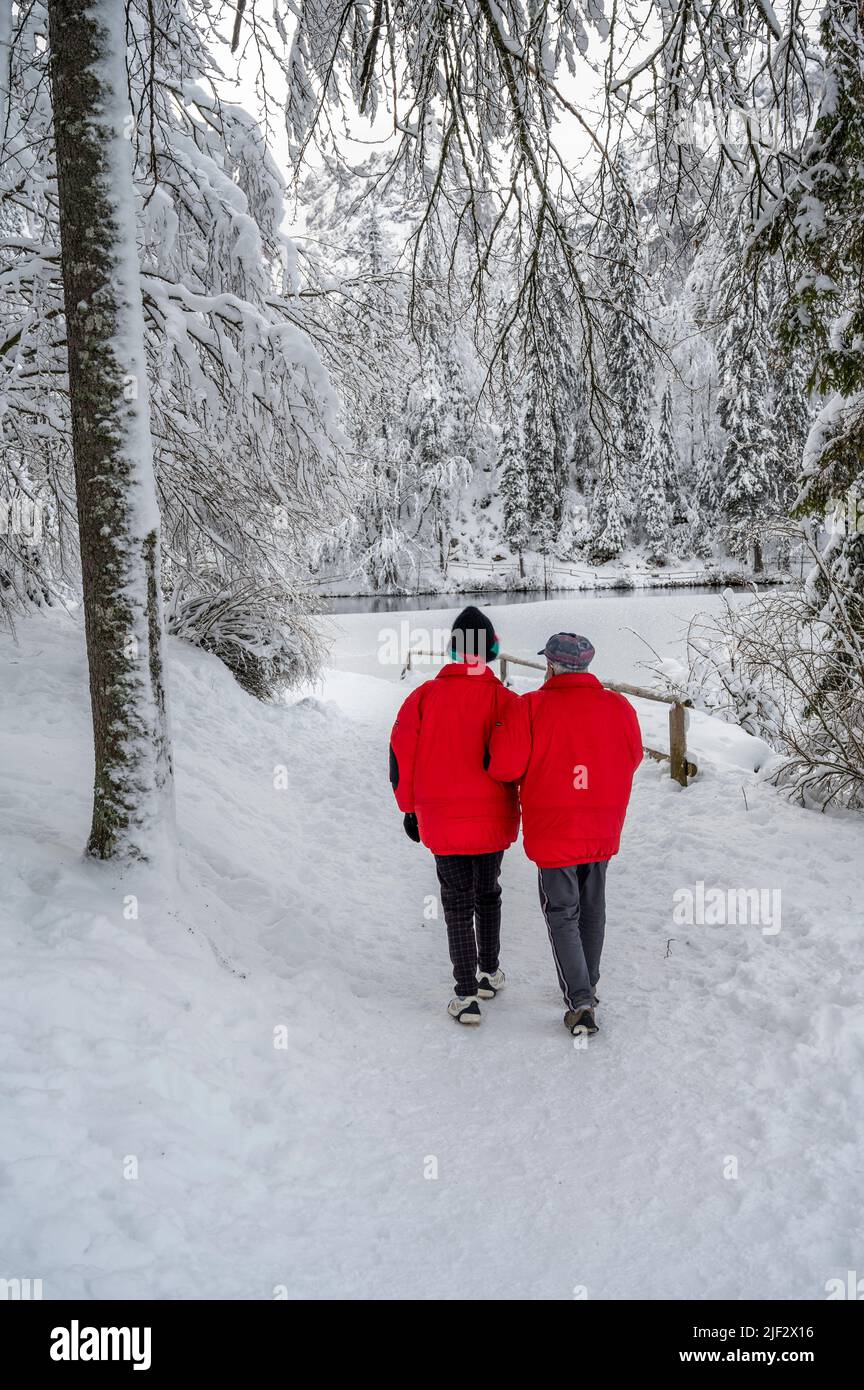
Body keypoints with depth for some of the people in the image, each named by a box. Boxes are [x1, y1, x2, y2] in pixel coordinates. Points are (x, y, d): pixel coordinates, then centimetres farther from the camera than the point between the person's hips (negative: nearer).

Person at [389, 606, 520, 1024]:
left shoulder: (424, 696, -4)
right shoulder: (504, 700, -9)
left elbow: (401, 756, -2)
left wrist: (410, 809, 9)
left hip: (441, 821, 0)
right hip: (493, 820, 0)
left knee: (458, 903, 8)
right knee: (488, 894, 20)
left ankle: (466, 994, 6)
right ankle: (490, 973, 34)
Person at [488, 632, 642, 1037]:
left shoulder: (532, 707, -16)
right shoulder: (619, 707, -3)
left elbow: (505, 765, -17)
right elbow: (631, 759, 9)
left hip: (553, 833, -4)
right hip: (603, 832, 4)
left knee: (562, 915, 8)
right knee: (592, 909, 21)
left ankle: (580, 1001, 0)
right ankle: (588, 987, 35)